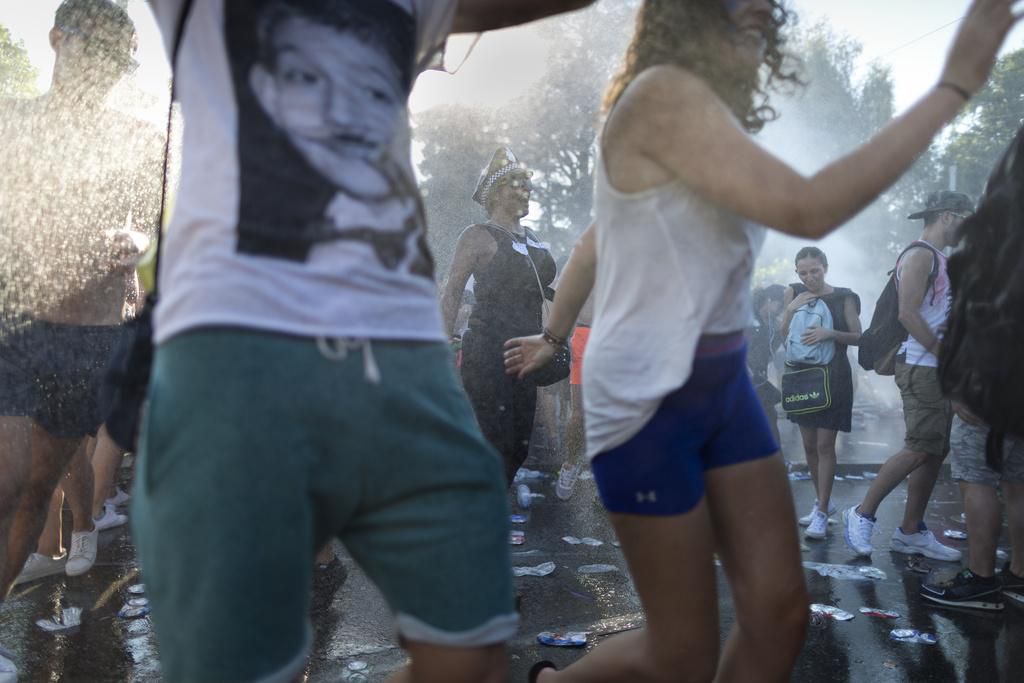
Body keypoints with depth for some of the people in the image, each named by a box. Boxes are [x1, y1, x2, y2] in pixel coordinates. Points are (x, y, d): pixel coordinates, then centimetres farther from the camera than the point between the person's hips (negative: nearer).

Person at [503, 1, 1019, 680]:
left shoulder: (705, 106, 15)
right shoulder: (663, 91, -15)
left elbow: (598, 239, 23)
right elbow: (806, 210, -24)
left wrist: (557, 335, 31)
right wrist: (953, 87, -17)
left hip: (723, 384, 9)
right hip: (645, 396, -9)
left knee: (780, 612, 4)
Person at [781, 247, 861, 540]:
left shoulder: (843, 297, -5)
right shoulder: (794, 293, 5)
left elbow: (857, 336, -3)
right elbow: (784, 334, 6)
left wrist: (831, 333, -20)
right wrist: (791, 310, -11)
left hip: (833, 375, -4)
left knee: (825, 444, -7)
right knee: (809, 444, 10)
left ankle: (822, 513, -3)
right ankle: (823, 502, 26)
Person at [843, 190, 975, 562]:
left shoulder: (939, 259, 21)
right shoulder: (919, 255, -9)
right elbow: (908, 314, -20)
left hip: (938, 369, 10)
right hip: (921, 367, -10)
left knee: (937, 451, 8)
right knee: (920, 449, -12)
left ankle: (910, 532, 13)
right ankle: (862, 513, -1)